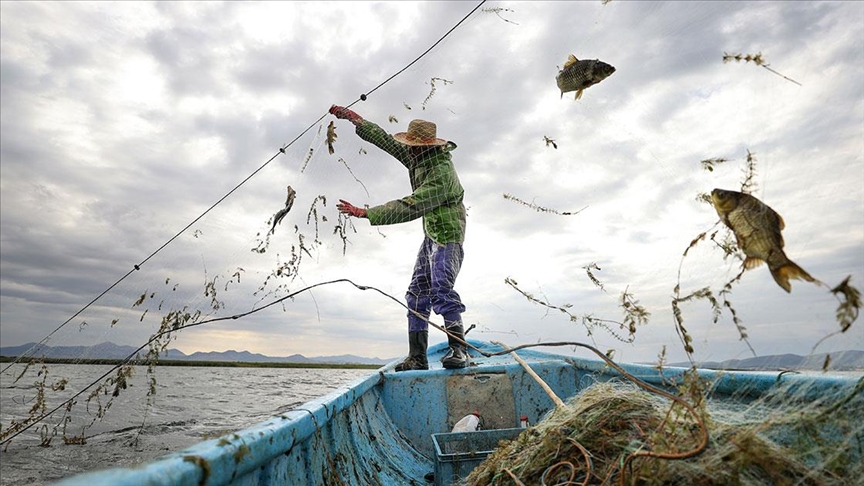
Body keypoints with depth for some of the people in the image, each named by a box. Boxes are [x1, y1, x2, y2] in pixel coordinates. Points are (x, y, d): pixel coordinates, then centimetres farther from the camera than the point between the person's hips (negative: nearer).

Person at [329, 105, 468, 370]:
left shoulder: (441, 173, -24)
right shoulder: (419, 158, 4)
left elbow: (409, 208, -31)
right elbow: (385, 140, 13)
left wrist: (364, 213, -29)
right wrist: (353, 117, 14)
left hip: (447, 235, -9)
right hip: (431, 236, 9)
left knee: (440, 290, -25)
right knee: (417, 294, 3)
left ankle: (458, 349, -20)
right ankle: (417, 358, 5)